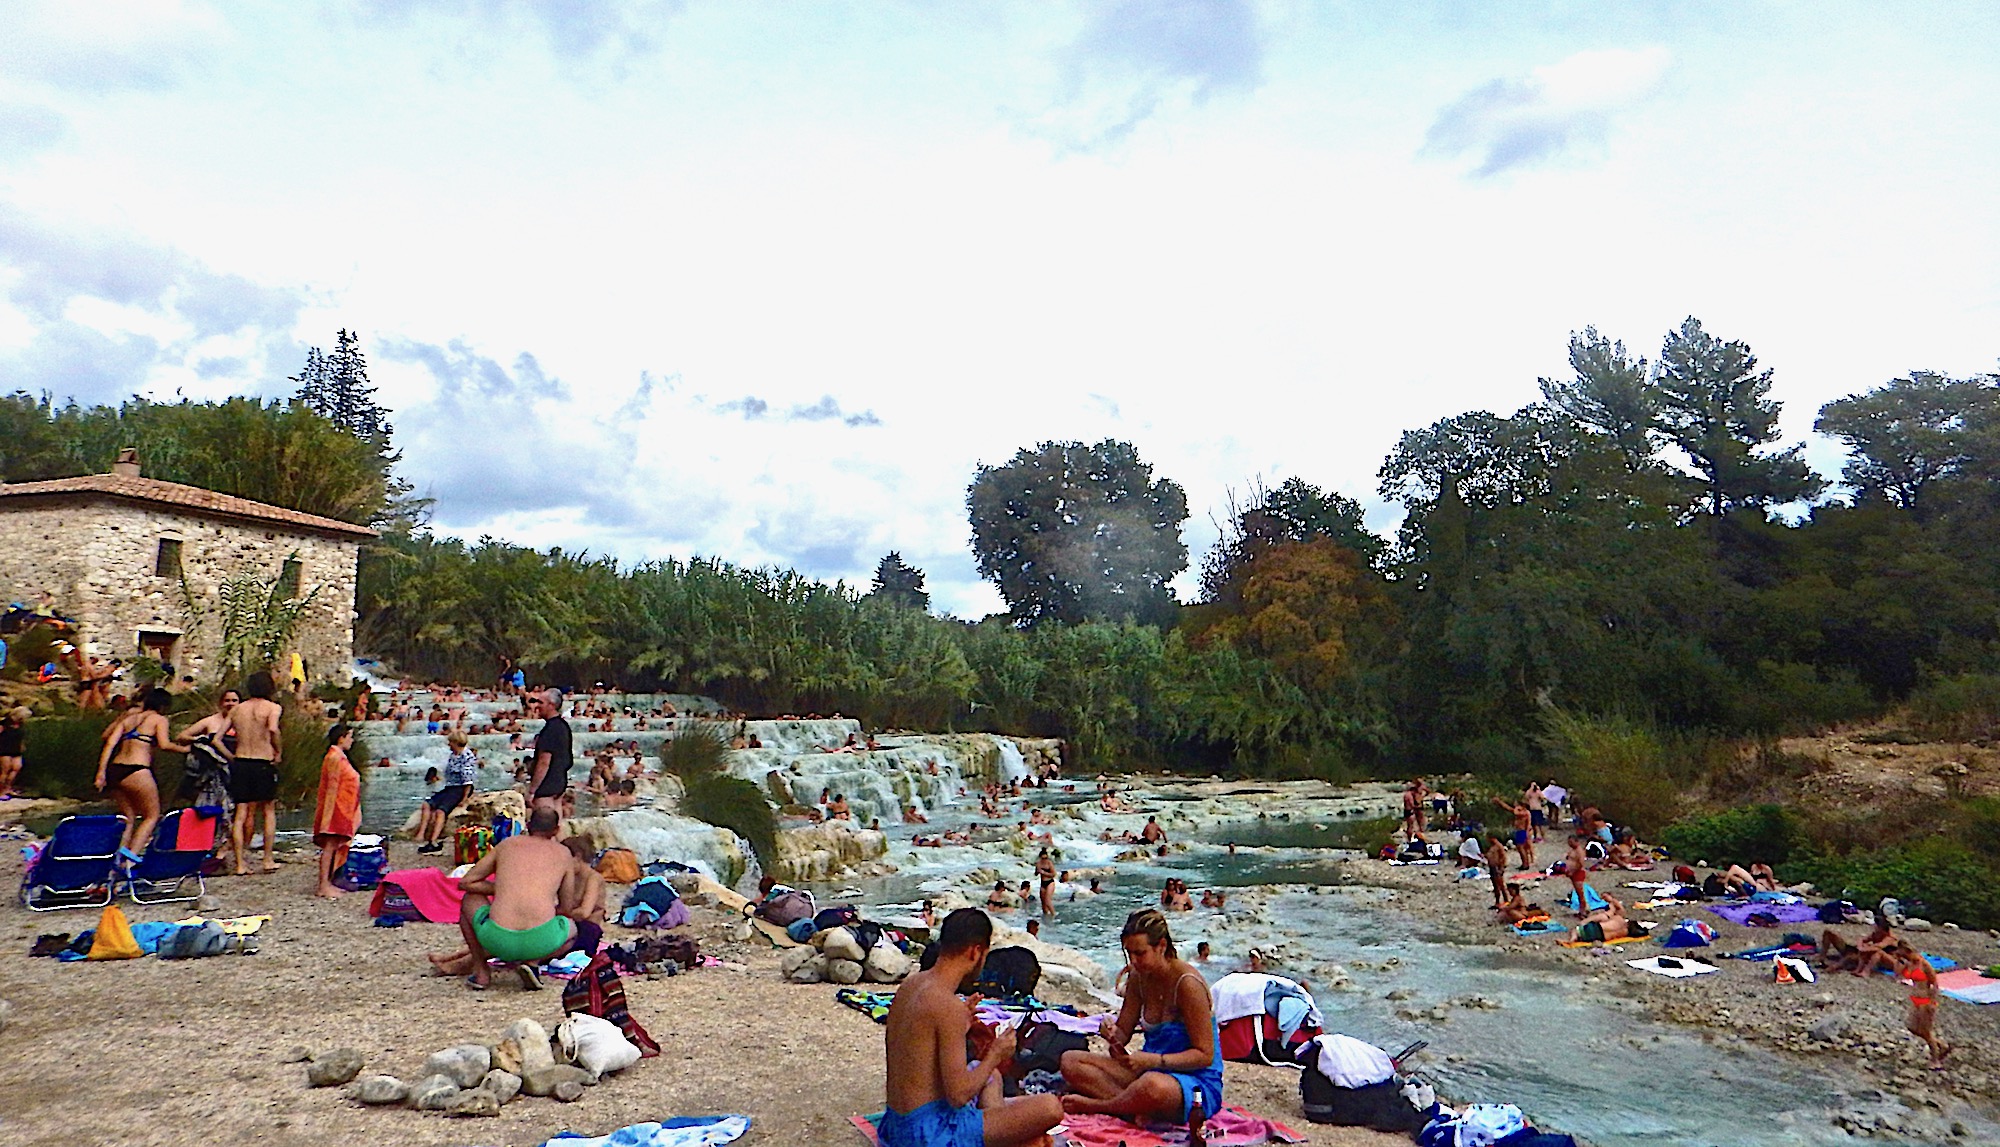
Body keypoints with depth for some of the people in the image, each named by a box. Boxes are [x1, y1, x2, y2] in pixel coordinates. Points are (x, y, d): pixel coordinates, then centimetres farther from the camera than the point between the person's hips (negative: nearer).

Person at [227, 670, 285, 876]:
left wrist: (231, 757, 15)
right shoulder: (272, 707, -4)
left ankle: (240, 864, 5)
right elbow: (273, 730, -24)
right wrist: (279, 752, -11)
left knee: (241, 815, 6)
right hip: (263, 765, -4)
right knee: (269, 812, 11)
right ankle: (268, 860, 12)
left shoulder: (237, 709, 11)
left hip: (240, 764, 4)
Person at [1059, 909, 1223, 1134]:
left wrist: (1153, 1060, -28)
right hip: (1149, 1071, 8)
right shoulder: (1139, 978, 3)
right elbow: (1123, 1033, 8)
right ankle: (1141, 1112, -24)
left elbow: (1205, 1055, -17)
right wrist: (1113, 1035, -16)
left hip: (1198, 1083, -7)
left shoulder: (1187, 983, -18)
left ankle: (1093, 1105, -15)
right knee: (1070, 1061, -7)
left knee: (1153, 1084, -44)